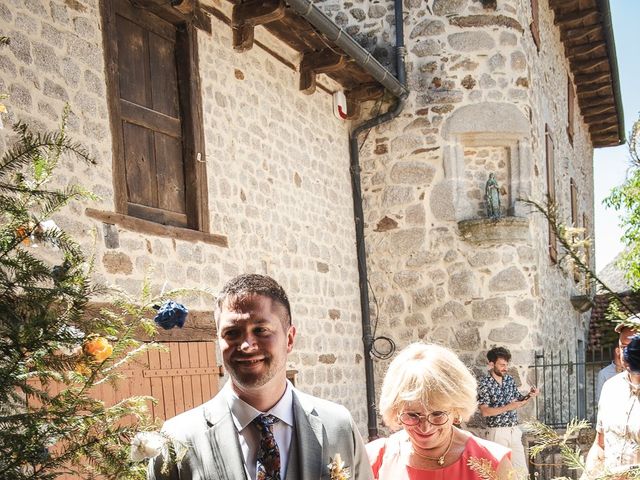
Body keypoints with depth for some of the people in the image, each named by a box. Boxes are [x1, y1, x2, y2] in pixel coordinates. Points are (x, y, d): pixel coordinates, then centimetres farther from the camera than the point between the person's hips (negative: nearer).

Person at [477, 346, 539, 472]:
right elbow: (484, 411, -18)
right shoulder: (484, 383, -11)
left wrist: (529, 396, -2)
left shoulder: (510, 379, 7)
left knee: (522, 470, 7)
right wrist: (508, 407, -24)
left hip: (514, 430, 5)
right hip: (498, 432, -5)